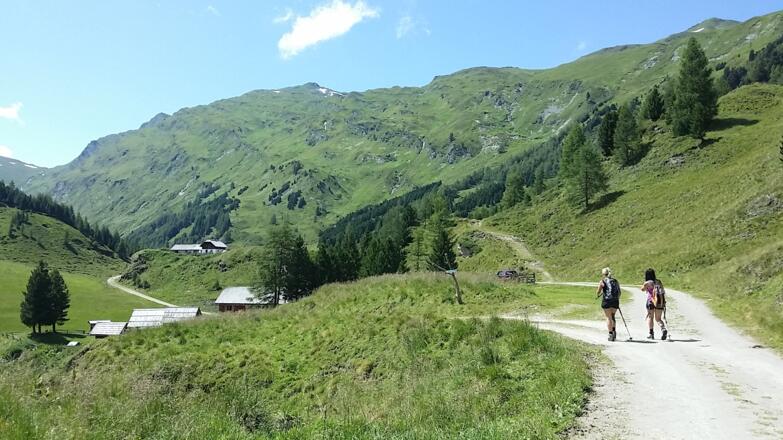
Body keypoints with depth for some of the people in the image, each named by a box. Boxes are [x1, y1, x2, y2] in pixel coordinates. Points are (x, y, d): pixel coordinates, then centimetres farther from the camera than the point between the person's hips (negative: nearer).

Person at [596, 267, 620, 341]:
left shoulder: (603, 281, -2)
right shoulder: (615, 281, 11)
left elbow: (598, 292, -2)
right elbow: (619, 292, 13)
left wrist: (597, 295, 20)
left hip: (606, 301, -4)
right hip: (615, 301, 4)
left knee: (609, 318, 2)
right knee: (612, 316, 20)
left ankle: (610, 334, 0)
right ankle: (614, 330, 7)